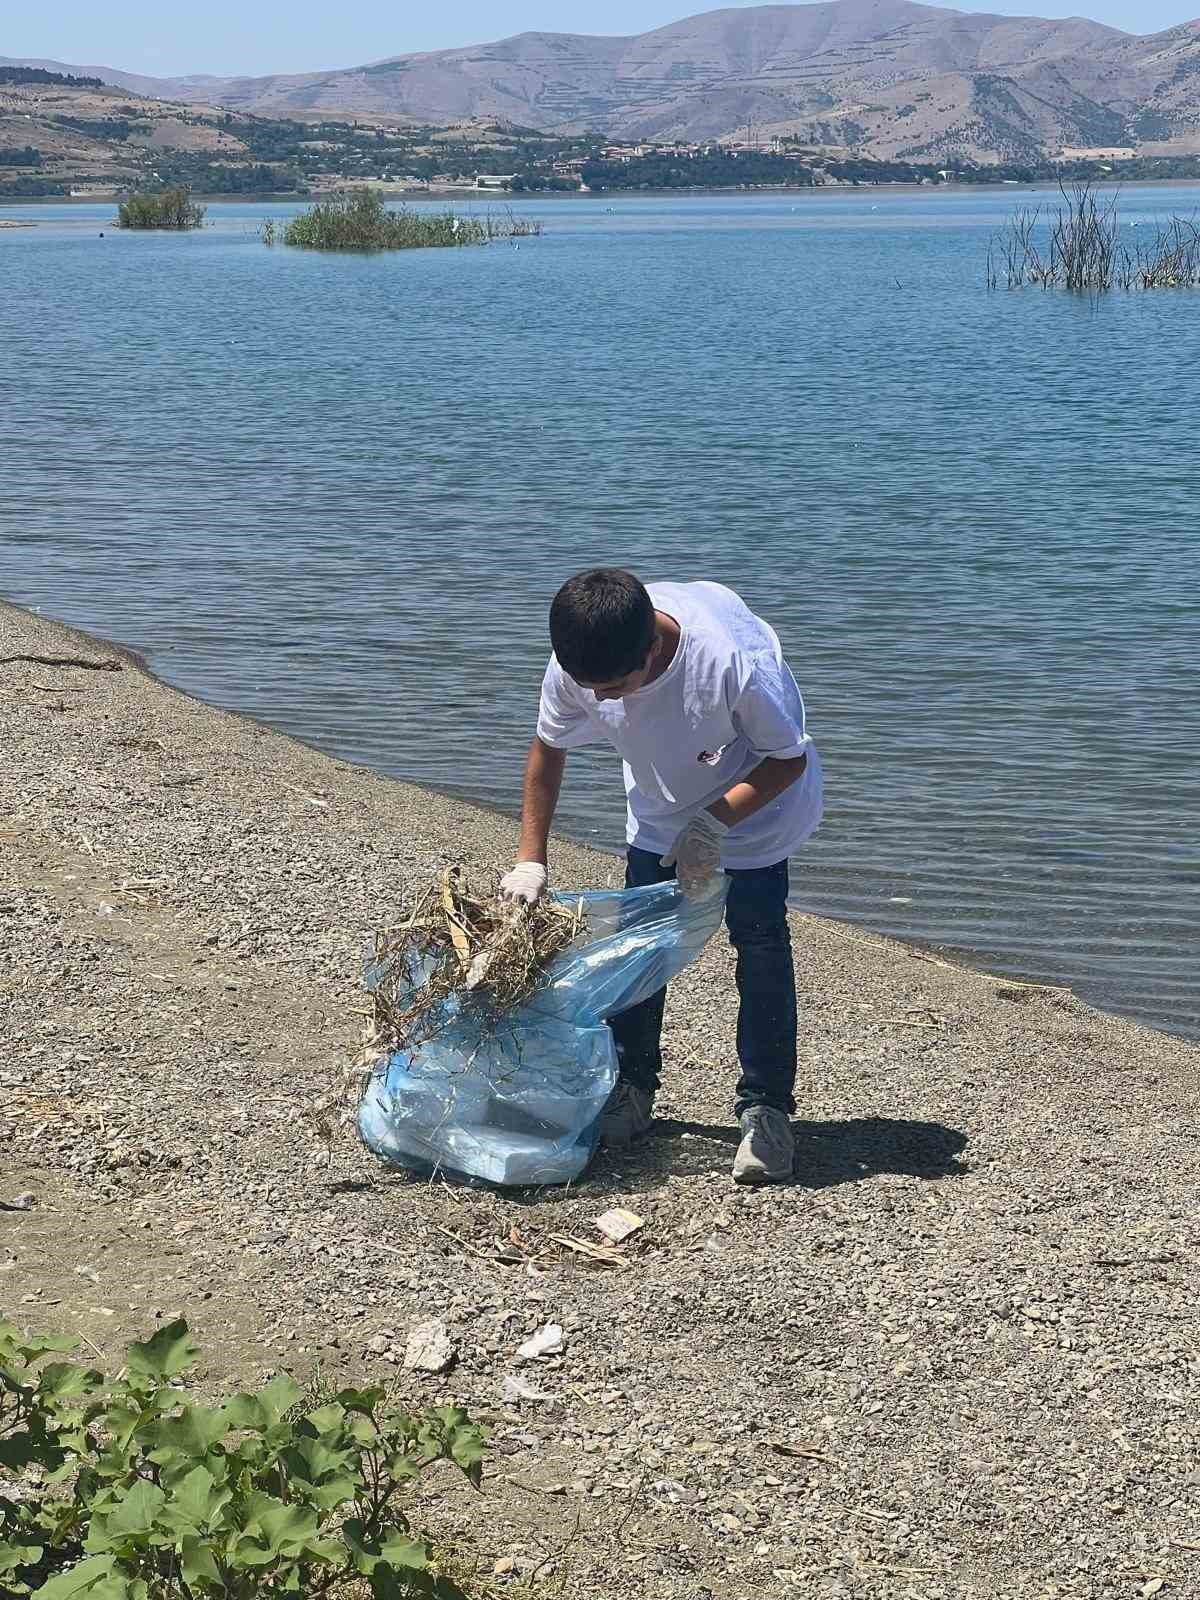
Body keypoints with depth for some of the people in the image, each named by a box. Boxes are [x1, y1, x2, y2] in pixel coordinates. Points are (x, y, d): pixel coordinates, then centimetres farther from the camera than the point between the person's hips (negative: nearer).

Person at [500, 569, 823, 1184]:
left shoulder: (734, 660, -42)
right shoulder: (576, 666, -28)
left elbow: (789, 759, -24)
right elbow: (548, 749, -7)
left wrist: (712, 824, -32)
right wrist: (530, 860, -10)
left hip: (754, 797, -4)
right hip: (660, 805, 4)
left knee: (760, 943, -10)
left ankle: (766, 1110, -1)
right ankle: (632, 1089, 20)